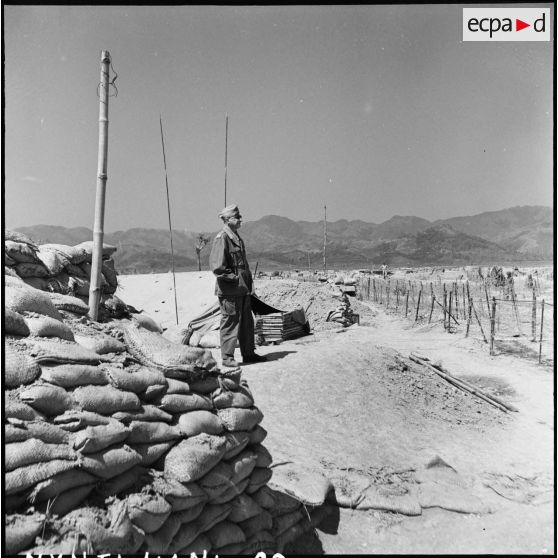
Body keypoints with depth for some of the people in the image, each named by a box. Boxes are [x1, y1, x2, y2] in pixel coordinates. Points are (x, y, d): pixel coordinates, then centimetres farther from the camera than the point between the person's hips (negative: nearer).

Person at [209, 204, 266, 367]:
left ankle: (248, 354, 26)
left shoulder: (237, 238, 16)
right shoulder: (221, 238, -13)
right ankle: (227, 357, 11)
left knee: (247, 322, 15)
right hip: (229, 290, -9)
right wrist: (234, 278, -17)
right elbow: (217, 267, -20)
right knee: (230, 323, 0)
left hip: (243, 289, 9)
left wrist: (249, 280, 14)